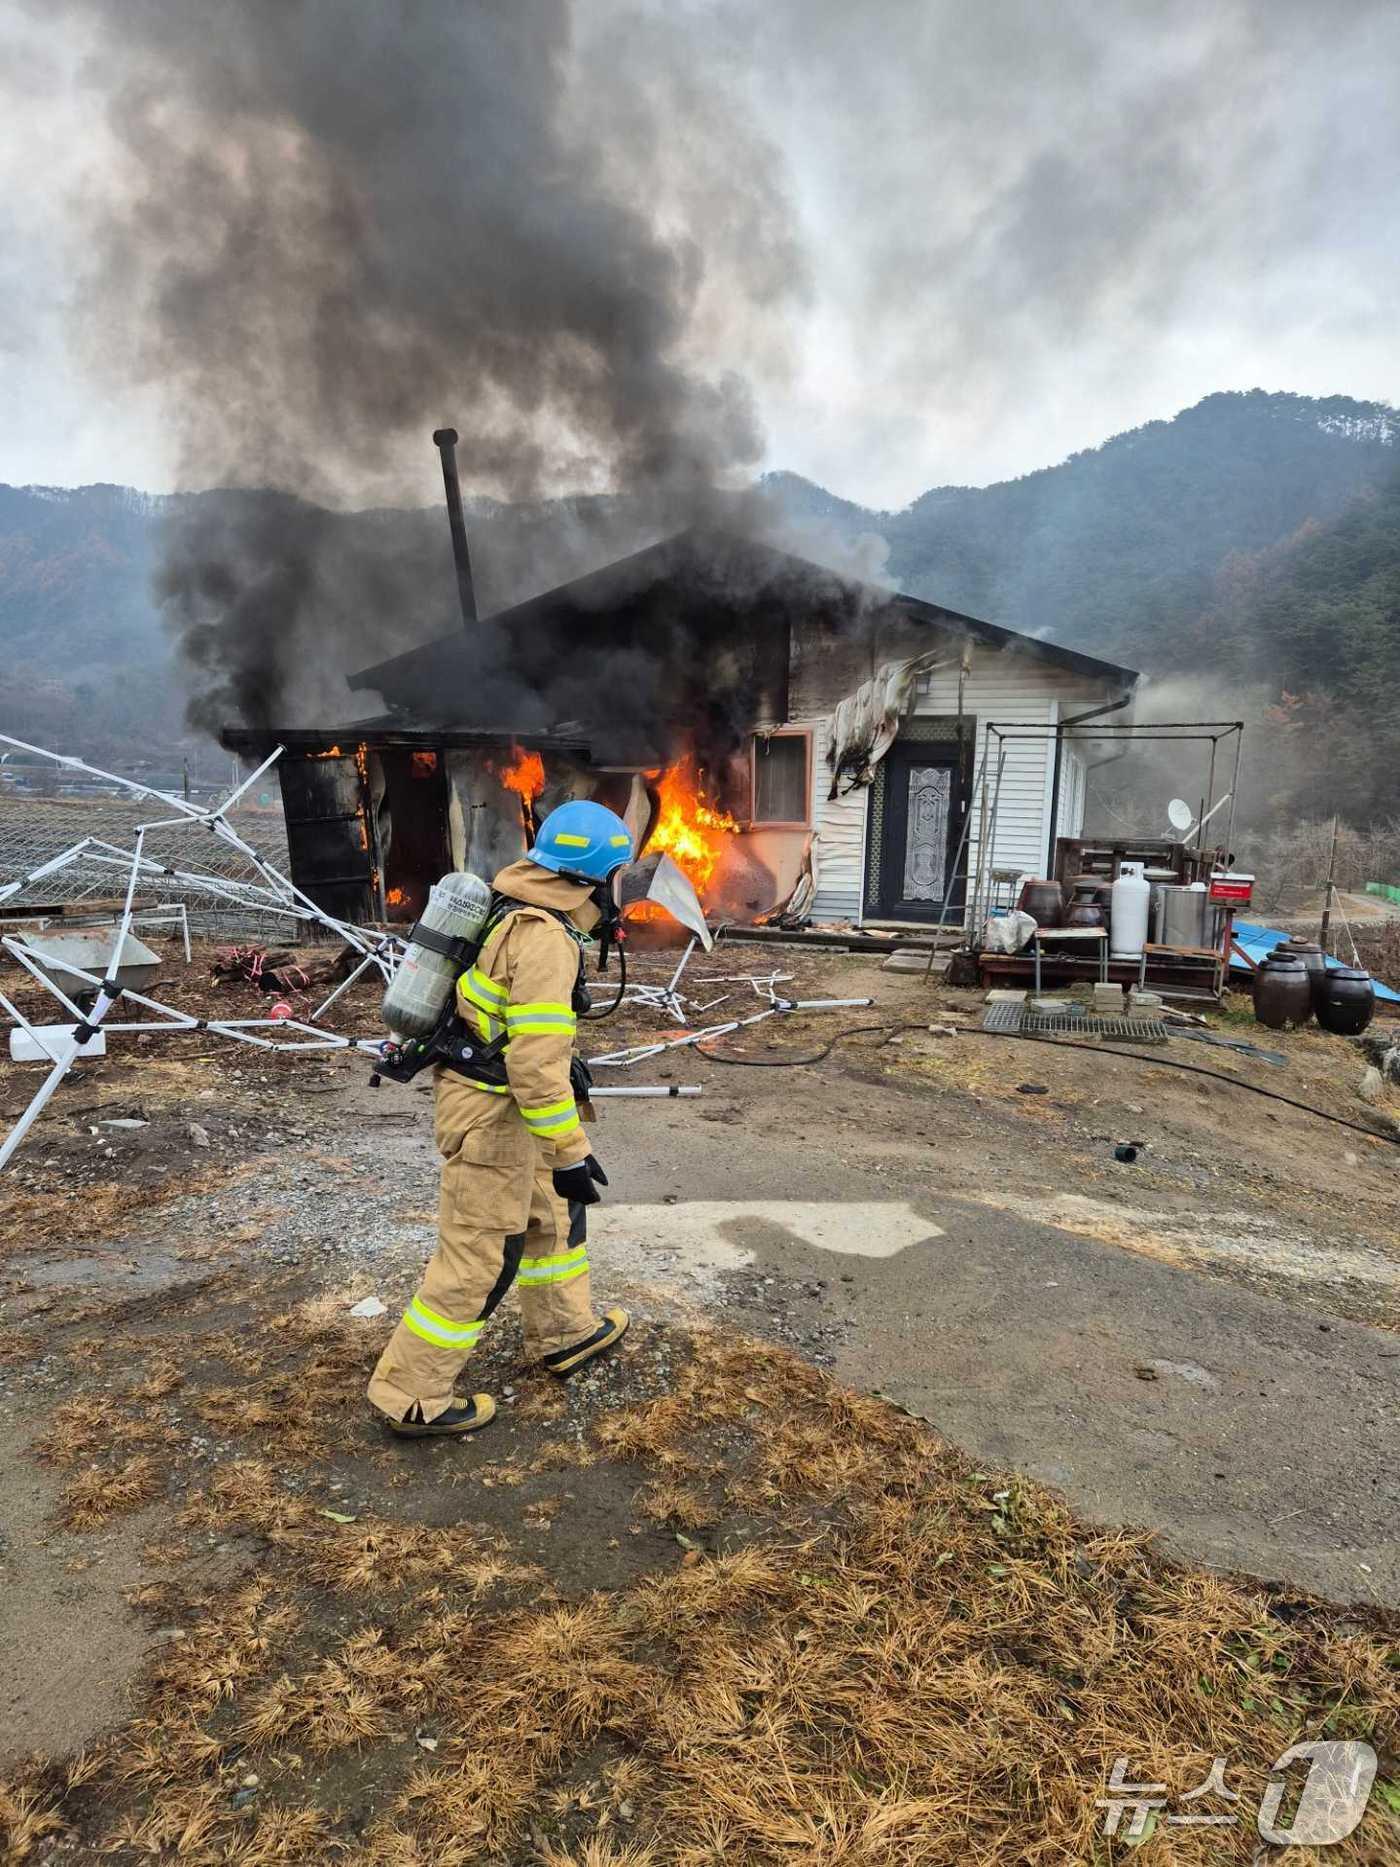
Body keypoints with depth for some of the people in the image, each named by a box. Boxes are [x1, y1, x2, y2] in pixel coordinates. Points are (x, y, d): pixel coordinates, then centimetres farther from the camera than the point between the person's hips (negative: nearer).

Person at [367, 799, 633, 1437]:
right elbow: (536, 1063, -28)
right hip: (491, 1114, -10)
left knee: (553, 1214, 23)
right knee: (479, 1255, 3)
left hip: (480, 1093, 10)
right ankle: (413, 1396, 18)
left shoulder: (515, 913, 7)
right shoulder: (547, 940, -24)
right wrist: (570, 1153, -21)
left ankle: (565, 1333, 41)